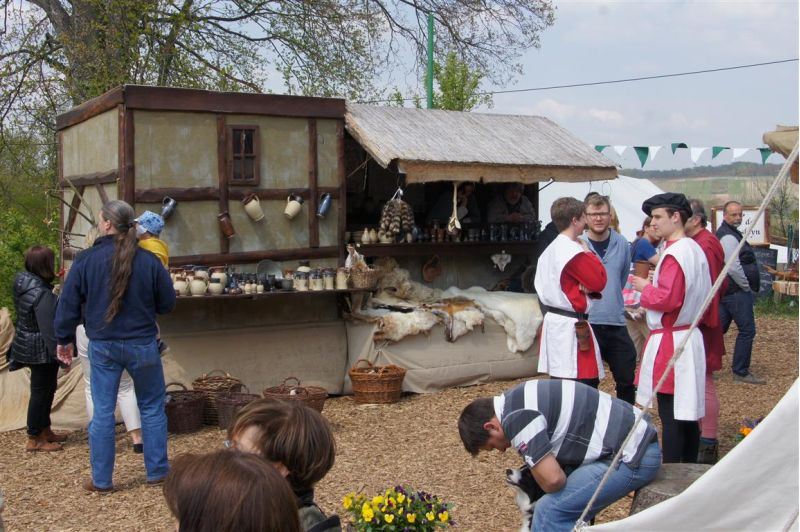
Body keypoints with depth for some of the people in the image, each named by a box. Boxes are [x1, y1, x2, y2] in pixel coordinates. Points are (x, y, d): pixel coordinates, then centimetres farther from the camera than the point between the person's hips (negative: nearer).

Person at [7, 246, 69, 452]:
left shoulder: (24, 285, 3)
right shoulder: (42, 294, -25)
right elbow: (49, 330, -26)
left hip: (29, 347, 9)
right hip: (41, 351, -9)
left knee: (46, 389, 20)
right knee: (41, 392, 2)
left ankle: (45, 431, 32)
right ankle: (34, 439, 12)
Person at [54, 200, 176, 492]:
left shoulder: (86, 260, -8)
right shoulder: (149, 260, -8)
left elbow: (68, 304, -1)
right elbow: (167, 303, 1)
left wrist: (65, 339, 12)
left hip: (102, 346, 1)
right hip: (142, 345, 0)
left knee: (102, 412, 9)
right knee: (152, 408, 13)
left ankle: (101, 479, 16)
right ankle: (157, 471, 19)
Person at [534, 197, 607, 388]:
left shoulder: (551, 249, 13)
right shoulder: (574, 252, -17)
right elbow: (599, 281, -12)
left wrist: (585, 287, -3)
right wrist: (588, 251, -1)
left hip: (553, 323, 10)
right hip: (570, 328, -10)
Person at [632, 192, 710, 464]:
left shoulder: (674, 254, -17)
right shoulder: (695, 249, 13)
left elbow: (667, 299, -24)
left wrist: (645, 288, -6)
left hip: (670, 341, -10)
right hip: (691, 337, 10)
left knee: (670, 414, -4)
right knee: (688, 412, 15)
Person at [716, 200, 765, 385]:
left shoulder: (725, 233, 16)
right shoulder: (729, 237, -16)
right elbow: (734, 268, -22)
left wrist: (747, 287, 17)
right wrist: (747, 287, -11)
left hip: (726, 291, 10)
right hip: (736, 292, -10)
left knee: (719, 328, 12)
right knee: (747, 330, -3)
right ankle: (740, 372, 3)